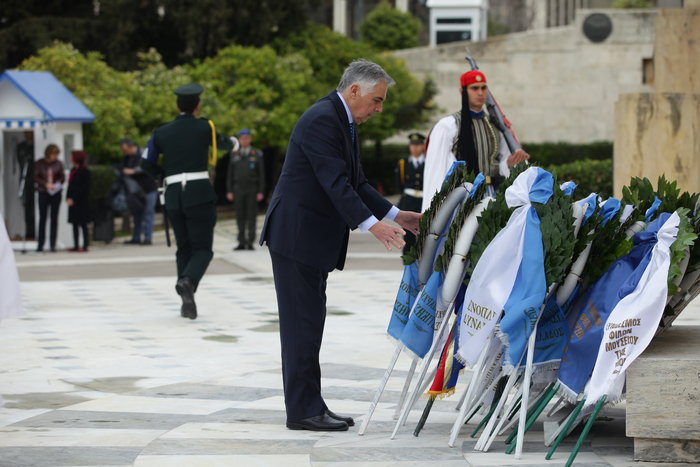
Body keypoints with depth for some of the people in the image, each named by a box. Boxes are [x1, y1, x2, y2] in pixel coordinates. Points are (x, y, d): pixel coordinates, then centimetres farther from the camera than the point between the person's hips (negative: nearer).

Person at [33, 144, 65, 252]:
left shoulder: (58, 163, 4)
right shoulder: (39, 164, 1)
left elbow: (62, 177, 6)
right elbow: (36, 177, -3)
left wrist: (58, 184, -14)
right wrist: (46, 184, -17)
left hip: (56, 193, 1)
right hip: (43, 193, -1)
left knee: (54, 218, 1)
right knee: (42, 218, -2)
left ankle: (53, 244, 4)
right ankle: (40, 244, 1)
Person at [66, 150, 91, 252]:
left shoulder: (84, 171, -11)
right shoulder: (73, 170, 13)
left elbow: (83, 188, -16)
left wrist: (73, 199, -19)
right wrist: (68, 198, 3)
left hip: (81, 202, -8)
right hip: (72, 201, 8)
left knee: (82, 224, -5)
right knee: (75, 224, 8)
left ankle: (85, 246, -2)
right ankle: (76, 245, 12)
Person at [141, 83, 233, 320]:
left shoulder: (161, 132, 8)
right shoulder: (204, 127, 2)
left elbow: (147, 163, 6)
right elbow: (225, 144, 20)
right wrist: (232, 142, 44)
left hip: (173, 196, 4)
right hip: (200, 194, -4)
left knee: (184, 248, 14)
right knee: (202, 248, 0)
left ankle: (187, 304, 7)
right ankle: (188, 281, -29)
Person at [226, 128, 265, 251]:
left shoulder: (257, 155, 0)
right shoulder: (234, 155, 8)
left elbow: (261, 175, -1)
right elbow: (230, 174, 8)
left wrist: (261, 192, -8)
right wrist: (229, 191, 1)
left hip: (252, 189, -2)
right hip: (239, 189, 2)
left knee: (251, 216, -3)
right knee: (240, 217, 1)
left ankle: (250, 243, -1)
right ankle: (241, 242, 5)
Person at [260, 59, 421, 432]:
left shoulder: (343, 122, 15)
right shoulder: (321, 120, -17)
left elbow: (355, 183, 19)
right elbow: (335, 182, -25)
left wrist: (396, 215, 11)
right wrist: (371, 224, -31)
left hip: (314, 238, 11)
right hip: (296, 236, -11)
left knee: (309, 323, 11)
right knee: (301, 323, -7)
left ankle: (308, 406, 15)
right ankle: (303, 411, -3)